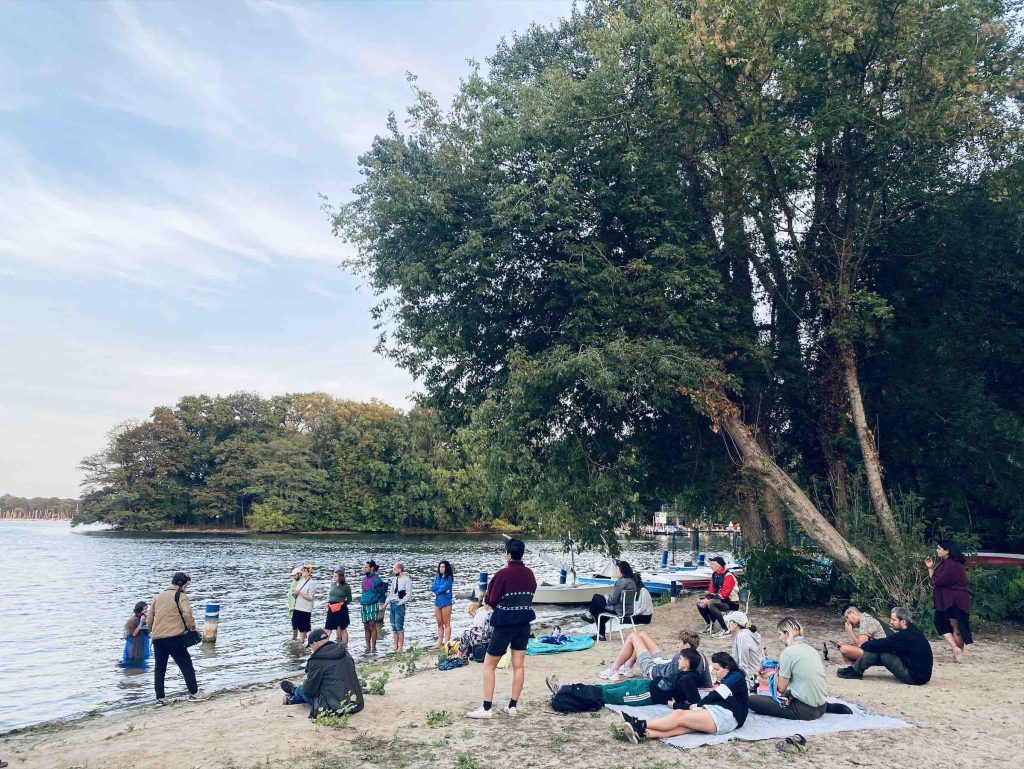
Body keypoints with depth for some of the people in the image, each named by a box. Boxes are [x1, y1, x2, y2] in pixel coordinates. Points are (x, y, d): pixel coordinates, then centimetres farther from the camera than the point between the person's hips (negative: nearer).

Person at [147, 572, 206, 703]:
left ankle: (159, 698, 13)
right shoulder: (181, 596, -2)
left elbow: (149, 620, 22)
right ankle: (193, 693, 5)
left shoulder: (158, 597, 18)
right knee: (186, 665, 3)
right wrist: (193, 627, -5)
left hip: (157, 638, 6)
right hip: (174, 637, -6)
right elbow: (187, 613, -18)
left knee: (159, 668, 14)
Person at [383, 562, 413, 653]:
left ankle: (400, 647, -1)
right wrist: (386, 603, 9)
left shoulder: (406, 580, -7)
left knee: (399, 626, -7)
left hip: (399, 605, -7)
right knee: (393, 626, 9)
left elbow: (409, 594, -11)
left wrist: (400, 603, -13)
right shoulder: (394, 579, 15)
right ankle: (395, 646, 16)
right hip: (392, 604, 7)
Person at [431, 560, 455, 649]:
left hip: (446, 602, -6)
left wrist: (436, 589, 0)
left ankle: (446, 644, -3)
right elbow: (433, 588, 2)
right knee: (439, 624, 9)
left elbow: (444, 587, -15)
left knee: (446, 624, -3)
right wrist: (441, 589, -11)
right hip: (437, 602, 6)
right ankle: (439, 643, 13)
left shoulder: (449, 578, -3)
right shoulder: (437, 577, 13)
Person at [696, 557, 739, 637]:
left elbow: (724, 595, -26)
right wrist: (706, 599, -10)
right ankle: (710, 625, 20)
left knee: (711, 604, -33)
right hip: (720, 600, 9)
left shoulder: (728, 576, -21)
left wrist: (708, 601, -25)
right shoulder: (714, 575, 6)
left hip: (732, 603, -9)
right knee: (699, 603, 6)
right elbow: (711, 591, 11)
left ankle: (725, 630, -26)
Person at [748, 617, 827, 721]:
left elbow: (781, 688, -10)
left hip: (805, 710, -8)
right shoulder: (812, 649, 9)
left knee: (751, 700, -7)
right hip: (822, 708, 8)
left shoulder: (788, 652, -14)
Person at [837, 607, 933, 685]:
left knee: (878, 649, -12)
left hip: (915, 677, -9)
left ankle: (855, 671, 1)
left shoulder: (905, 635, -22)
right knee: (879, 647, 8)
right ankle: (855, 669, 16)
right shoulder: (911, 631, 7)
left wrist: (863, 645, -2)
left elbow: (881, 644, -20)